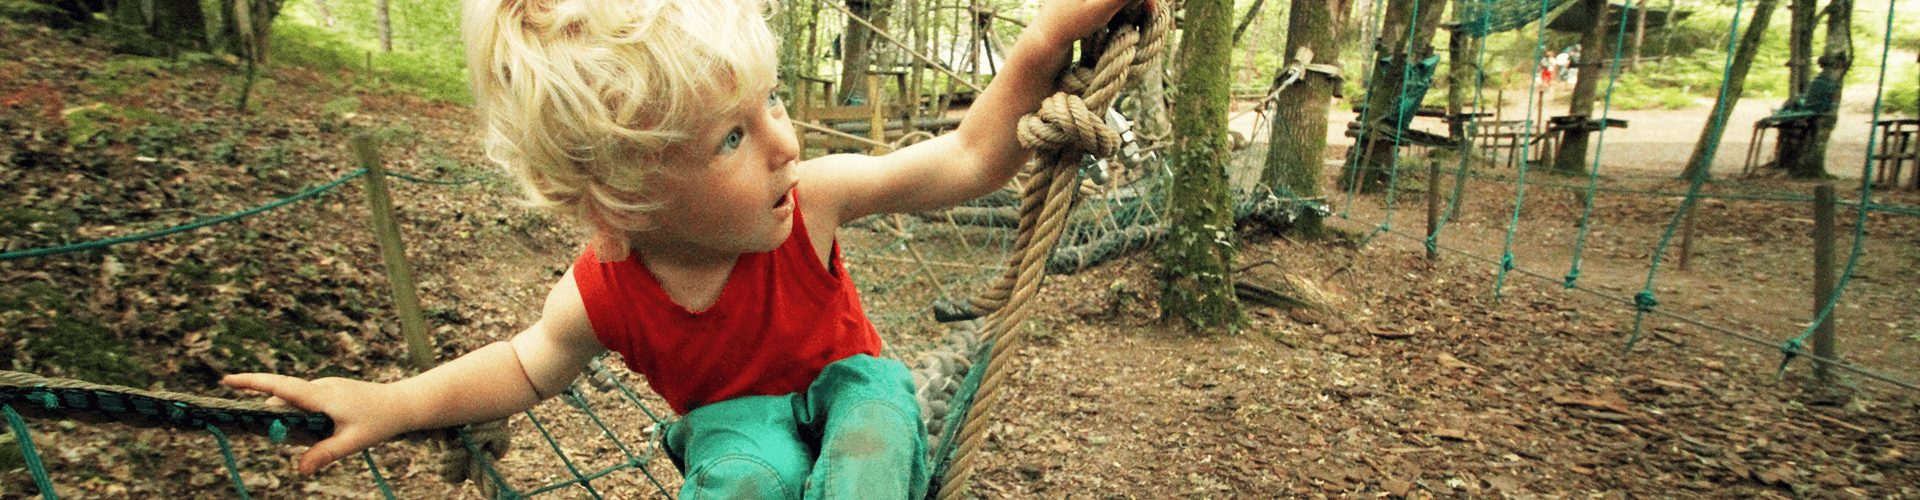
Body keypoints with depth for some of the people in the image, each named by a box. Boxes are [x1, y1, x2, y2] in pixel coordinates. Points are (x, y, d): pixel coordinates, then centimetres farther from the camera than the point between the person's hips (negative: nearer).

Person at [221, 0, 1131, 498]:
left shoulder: (810, 199, -28)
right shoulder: (600, 294, -23)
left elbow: (967, 160, -25)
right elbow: (532, 362, -1)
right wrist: (396, 403, -14)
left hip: (843, 384, 1)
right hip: (732, 423, 0)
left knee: (871, 405, -34)